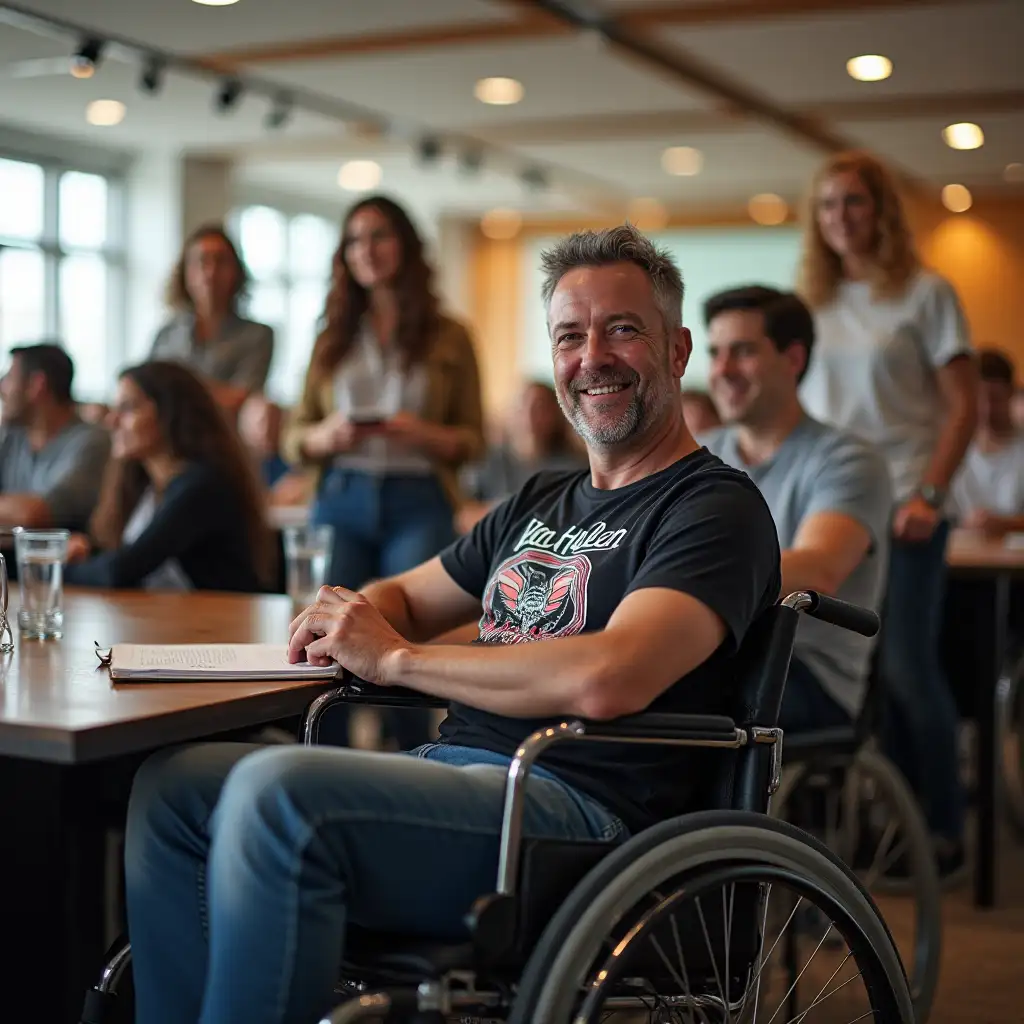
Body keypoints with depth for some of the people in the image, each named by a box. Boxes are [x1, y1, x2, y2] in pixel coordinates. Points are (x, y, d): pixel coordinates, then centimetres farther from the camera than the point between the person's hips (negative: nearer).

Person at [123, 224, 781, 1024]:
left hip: (580, 806, -8)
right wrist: (348, 619, 4)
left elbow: (606, 681, -22)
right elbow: (409, 597, 31)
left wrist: (395, 657, -10)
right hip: (454, 772, 9)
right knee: (173, 786, -2)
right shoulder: (540, 502, 22)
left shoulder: (716, 507, -5)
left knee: (274, 793, -29)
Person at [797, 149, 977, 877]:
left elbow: (963, 406, -3)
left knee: (906, 665, -5)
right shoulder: (814, 301, 13)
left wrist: (930, 496, -13)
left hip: (900, 505, -4)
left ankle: (945, 830, 8)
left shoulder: (925, 293, 0)